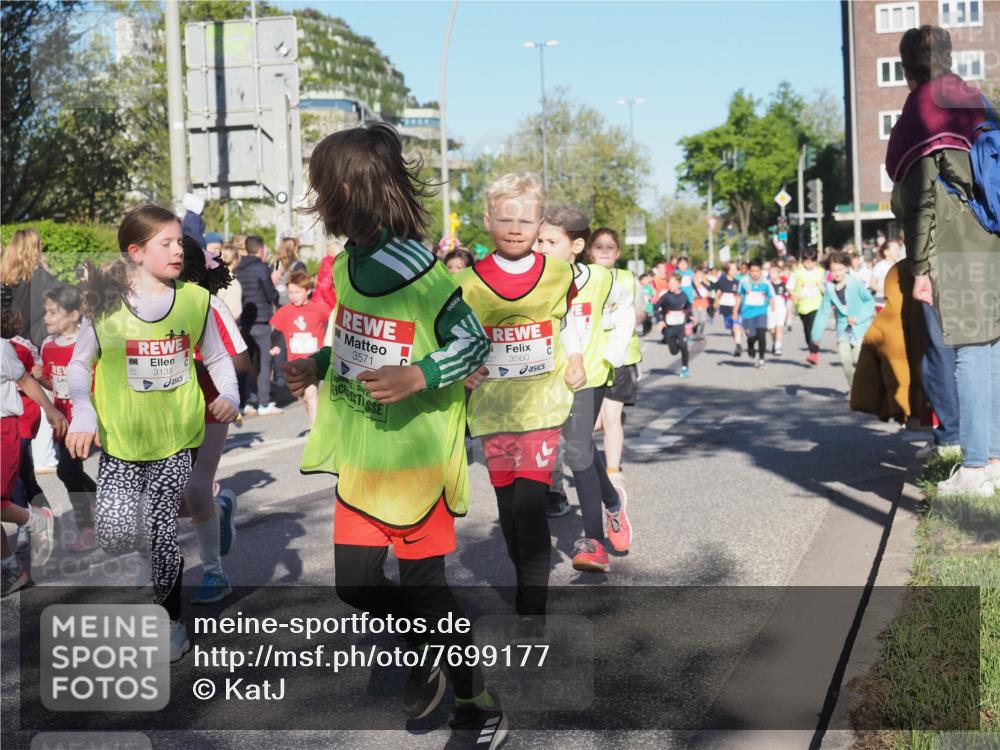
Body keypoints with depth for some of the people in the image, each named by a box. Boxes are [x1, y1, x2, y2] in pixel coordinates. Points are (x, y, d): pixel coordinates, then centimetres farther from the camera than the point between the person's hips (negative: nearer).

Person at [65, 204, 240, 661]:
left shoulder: (194, 299, -1)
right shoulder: (106, 304, -5)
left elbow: (217, 357, 9)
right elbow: (79, 364, 3)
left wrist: (229, 395, -8)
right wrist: (83, 414, -10)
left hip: (176, 437, 0)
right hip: (120, 437, 0)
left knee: (162, 534, 0)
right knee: (114, 536, -8)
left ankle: (169, 619, 23)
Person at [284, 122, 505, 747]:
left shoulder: (420, 271, -18)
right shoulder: (346, 266, 7)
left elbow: (474, 343, -14)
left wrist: (417, 377, -28)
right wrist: (316, 366, 7)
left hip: (416, 454, -7)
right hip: (361, 454, 7)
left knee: (424, 583, 1)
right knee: (355, 584, 9)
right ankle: (425, 653, 36)